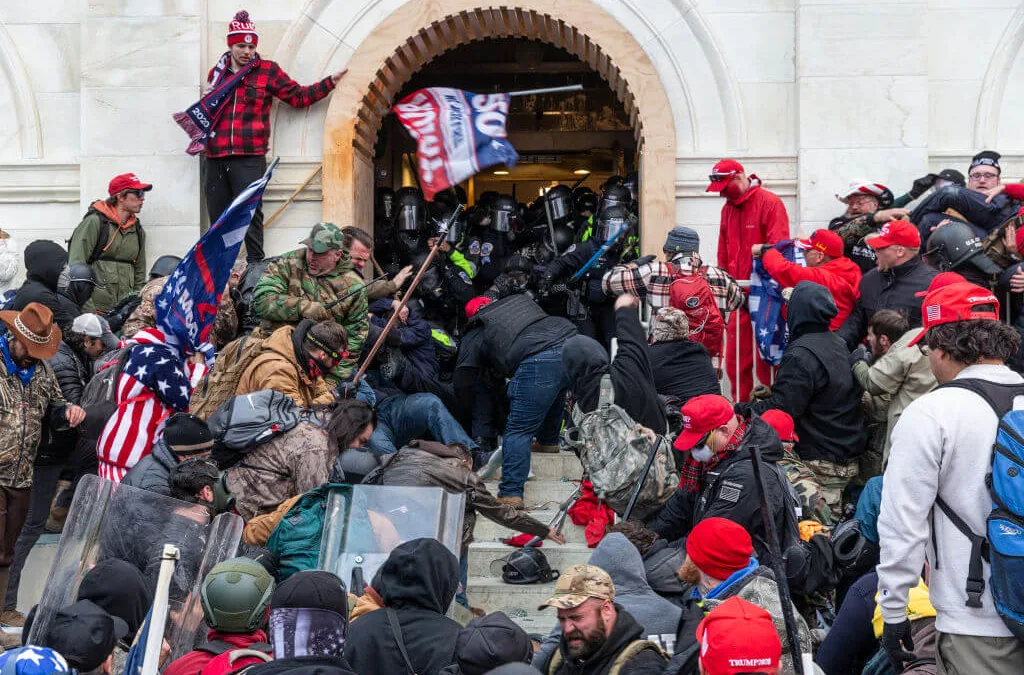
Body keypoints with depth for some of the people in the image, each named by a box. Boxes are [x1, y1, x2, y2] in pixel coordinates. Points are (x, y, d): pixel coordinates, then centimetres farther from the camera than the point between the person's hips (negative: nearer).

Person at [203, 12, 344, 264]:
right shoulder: (216, 73, 16)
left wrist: (330, 82, 0)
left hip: (249, 159, -4)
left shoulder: (267, 71, 5)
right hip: (216, 158, 4)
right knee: (218, 218, 6)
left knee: (251, 214, -7)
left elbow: (299, 97, 7)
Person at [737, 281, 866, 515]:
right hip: (849, 457, 9)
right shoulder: (840, 345, 11)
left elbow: (781, 408, -22)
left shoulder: (801, 355, -19)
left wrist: (742, 409, -11)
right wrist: (771, 392, 20)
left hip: (820, 463, -9)